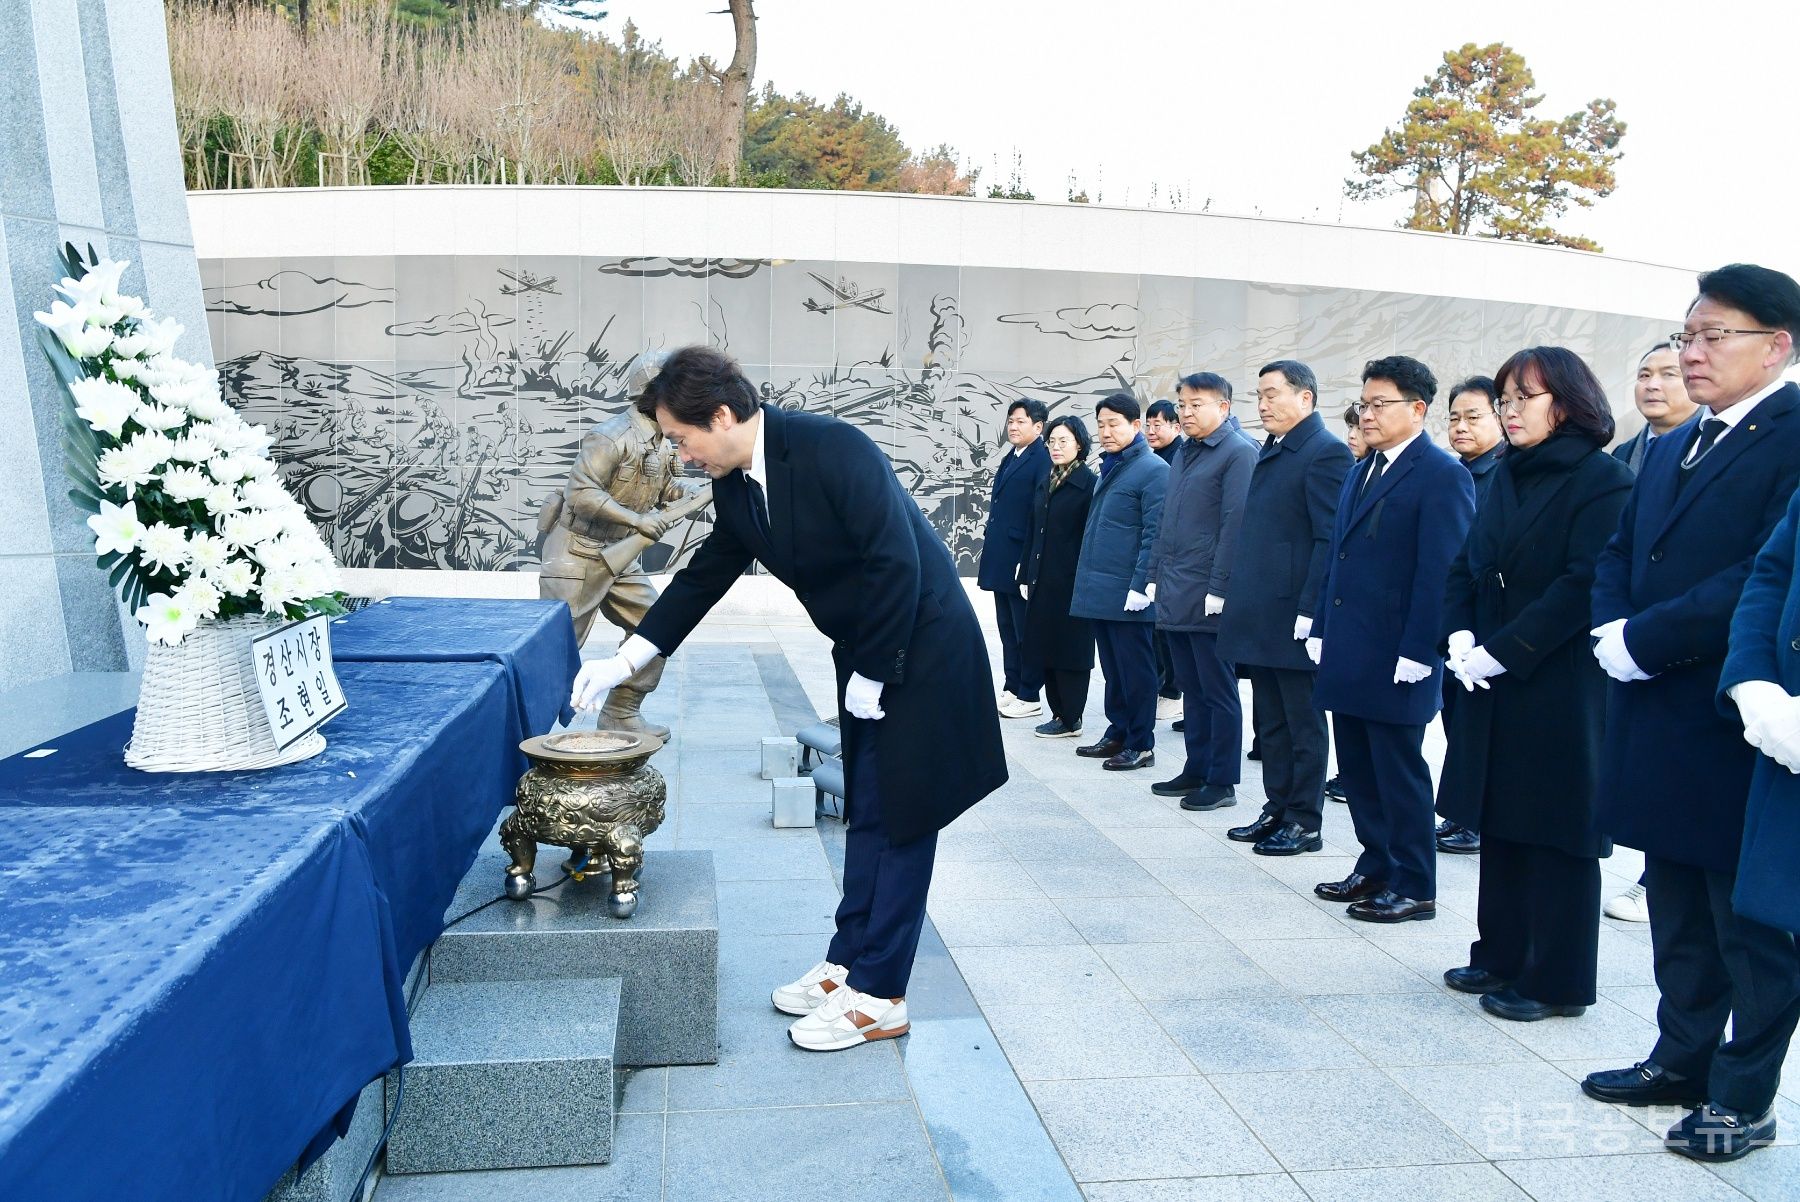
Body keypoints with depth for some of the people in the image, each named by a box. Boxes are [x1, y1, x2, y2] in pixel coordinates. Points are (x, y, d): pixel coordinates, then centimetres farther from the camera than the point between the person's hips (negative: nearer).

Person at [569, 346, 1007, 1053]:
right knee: (865, 814, 16)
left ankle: (878, 996, 11)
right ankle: (849, 962, 30)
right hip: (864, 654, 8)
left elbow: (896, 564, -26)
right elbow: (706, 575, 12)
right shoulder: (734, 485, 0)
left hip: (921, 647, -8)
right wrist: (626, 661, 11)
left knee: (898, 819, 0)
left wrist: (872, 675, -18)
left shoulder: (833, 449, -24)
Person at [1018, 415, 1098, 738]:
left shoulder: (1088, 482, -8)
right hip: (1042, 581, 7)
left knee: (1069, 650, 1)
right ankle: (1058, 712, 21)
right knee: (1044, 648, 10)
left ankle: (1070, 720, 11)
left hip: (1071, 582, -7)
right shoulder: (1046, 483, 13)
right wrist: (1026, 575, 12)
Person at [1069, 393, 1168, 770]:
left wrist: (1140, 586, -19)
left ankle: (1141, 745, 10)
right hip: (1100, 589, 8)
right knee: (1112, 668, 15)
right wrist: (1089, 579, 17)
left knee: (1135, 669, 1)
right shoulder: (1109, 467, 15)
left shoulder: (1153, 470, -10)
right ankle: (1118, 734, 25)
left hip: (1127, 593, -8)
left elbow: (1154, 536, -15)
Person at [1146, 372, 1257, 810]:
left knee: (1218, 691, 1)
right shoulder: (1184, 451, 16)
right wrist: (1156, 575, 16)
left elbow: (1235, 524, -14)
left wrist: (1219, 589, -17)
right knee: (1191, 688, 14)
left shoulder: (1239, 452, -9)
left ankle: (1221, 782, 10)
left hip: (1208, 597, -8)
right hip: (1175, 593, 8)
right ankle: (1196, 770, 23)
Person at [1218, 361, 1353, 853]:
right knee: (1270, 723, 16)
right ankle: (1278, 810, 27)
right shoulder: (1268, 451, 15)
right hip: (1260, 615, 9)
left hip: (1294, 616, -9)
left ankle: (1304, 823, 15)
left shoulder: (1325, 453, -12)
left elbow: (1331, 540, -17)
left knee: (1303, 724, 4)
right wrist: (1241, 598, 15)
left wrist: (1310, 611, -20)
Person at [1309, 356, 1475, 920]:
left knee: (1400, 774, 3)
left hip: (1394, 657, -8)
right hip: (1348, 655, 8)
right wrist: (1322, 630, 13)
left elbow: (1441, 572, -16)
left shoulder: (1442, 475, -10)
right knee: (1358, 769, 14)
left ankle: (1414, 888, 16)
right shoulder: (1360, 473, 16)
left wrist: (1415, 654, -19)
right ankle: (1376, 867, 28)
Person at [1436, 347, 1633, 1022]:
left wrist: (1501, 652, -19)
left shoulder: (1604, 481, -10)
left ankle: (1556, 981, 15)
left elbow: (1583, 585, -19)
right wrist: (1460, 635, -4)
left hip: (1560, 688, -7)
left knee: (1555, 830, 2)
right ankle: (1501, 957, 28)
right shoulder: (1505, 477, 12)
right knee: (1498, 822, 14)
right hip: (1492, 685, 7)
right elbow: (1467, 566, 12)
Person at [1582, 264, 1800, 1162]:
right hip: (1660, 716, 8)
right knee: (1676, 904, 18)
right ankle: (1683, 1056, 33)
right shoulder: (1672, 448, 16)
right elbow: (1619, 555, 15)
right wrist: (1613, 630, -4)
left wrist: (1646, 640, -18)